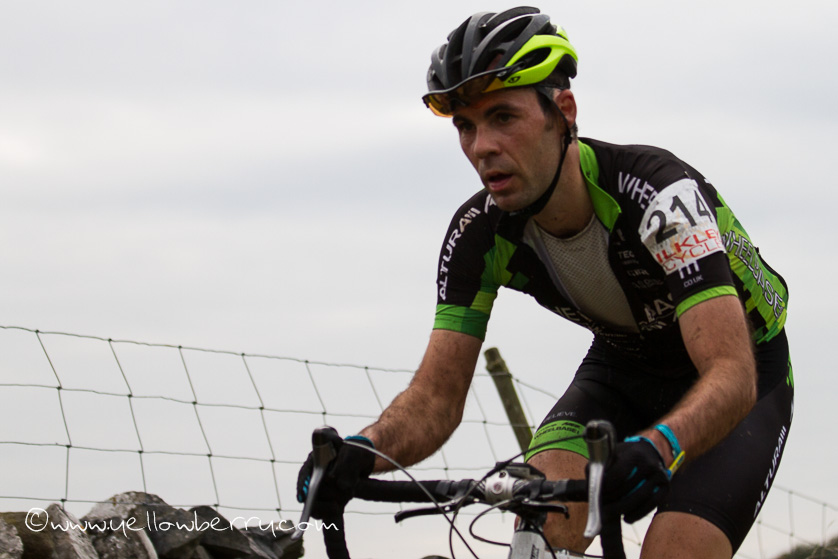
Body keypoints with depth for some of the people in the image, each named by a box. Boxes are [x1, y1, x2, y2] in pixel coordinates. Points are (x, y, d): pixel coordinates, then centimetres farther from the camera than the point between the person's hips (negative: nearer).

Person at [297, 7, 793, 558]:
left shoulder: (660, 195, -35)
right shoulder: (480, 235, -19)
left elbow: (732, 374, -43)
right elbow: (436, 397, -19)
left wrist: (658, 447, -65)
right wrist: (363, 451, -42)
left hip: (743, 374, -4)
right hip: (622, 369, 4)